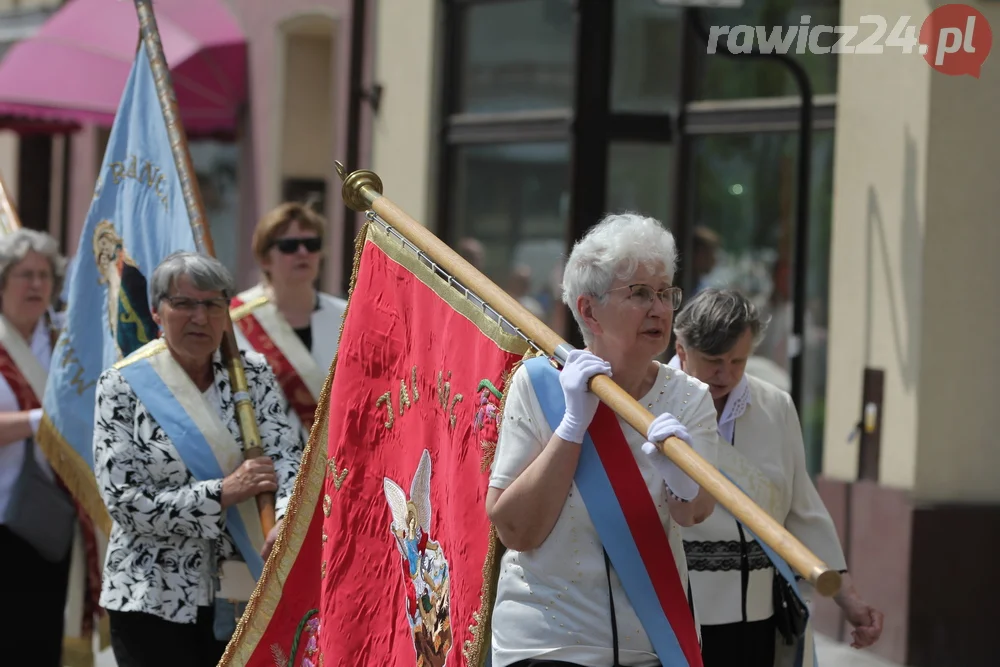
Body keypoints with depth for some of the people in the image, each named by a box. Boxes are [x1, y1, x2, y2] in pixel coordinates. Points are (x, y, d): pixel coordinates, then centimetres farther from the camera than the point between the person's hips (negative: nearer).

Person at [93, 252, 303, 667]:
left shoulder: (254, 375, 5)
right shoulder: (122, 386, -4)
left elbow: (286, 457, -6)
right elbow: (123, 501, -11)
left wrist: (287, 520, -27)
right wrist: (222, 493, -19)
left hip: (244, 595, 3)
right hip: (154, 601, -2)